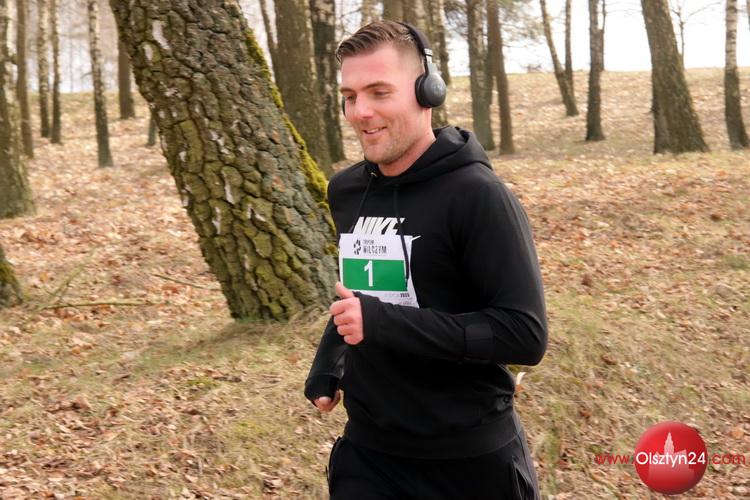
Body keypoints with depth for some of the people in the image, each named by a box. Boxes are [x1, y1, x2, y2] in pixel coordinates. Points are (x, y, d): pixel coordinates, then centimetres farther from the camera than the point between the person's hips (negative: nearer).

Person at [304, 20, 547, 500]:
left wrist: (385, 325, -26)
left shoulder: (477, 195, -16)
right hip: (367, 451, 5)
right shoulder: (346, 191, 4)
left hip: (469, 460, -5)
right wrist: (328, 366, 8)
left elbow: (525, 334, -21)